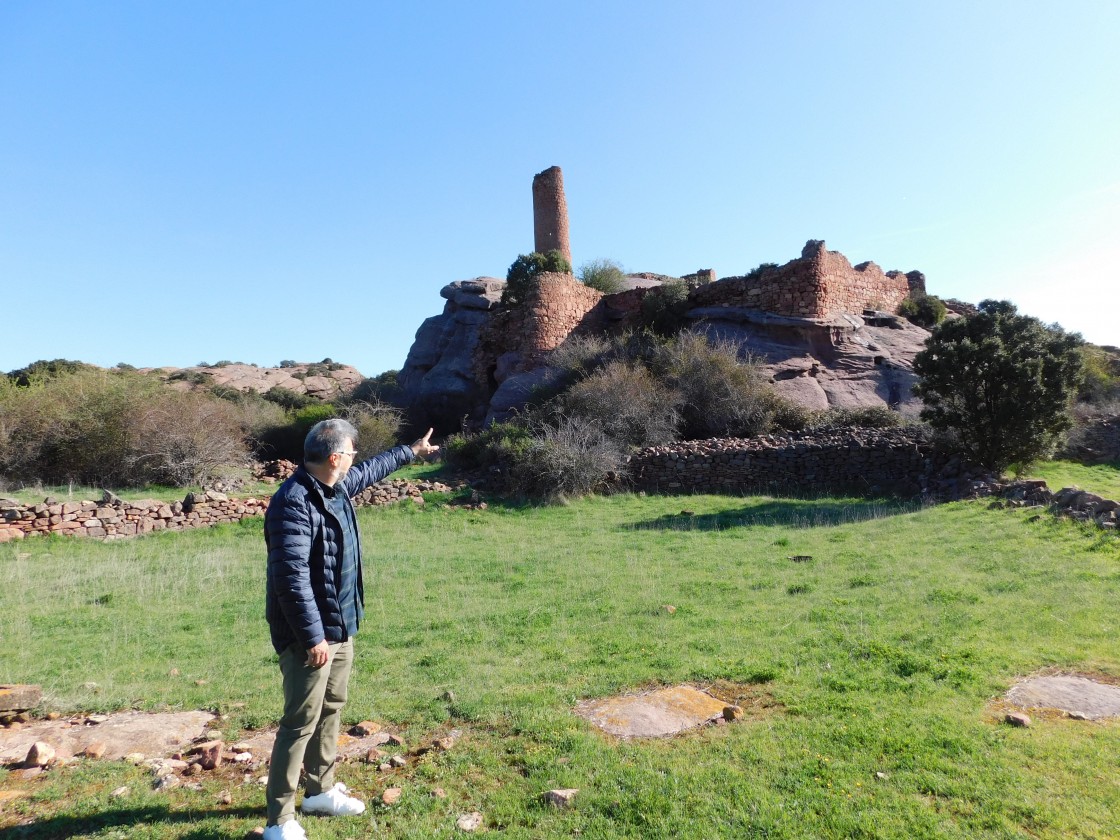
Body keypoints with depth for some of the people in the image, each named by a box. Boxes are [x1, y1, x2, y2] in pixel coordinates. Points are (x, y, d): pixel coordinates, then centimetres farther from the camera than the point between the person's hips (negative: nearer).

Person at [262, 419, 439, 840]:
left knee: (331, 710, 20)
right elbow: (292, 578, -27)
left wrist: (411, 451, 38)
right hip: (310, 635, -9)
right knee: (302, 722, -1)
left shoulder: (337, 486, 5)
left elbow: (371, 470, 27)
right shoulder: (294, 503, -24)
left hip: (340, 626, 9)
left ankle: (320, 789, 36)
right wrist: (313, 636, -26)